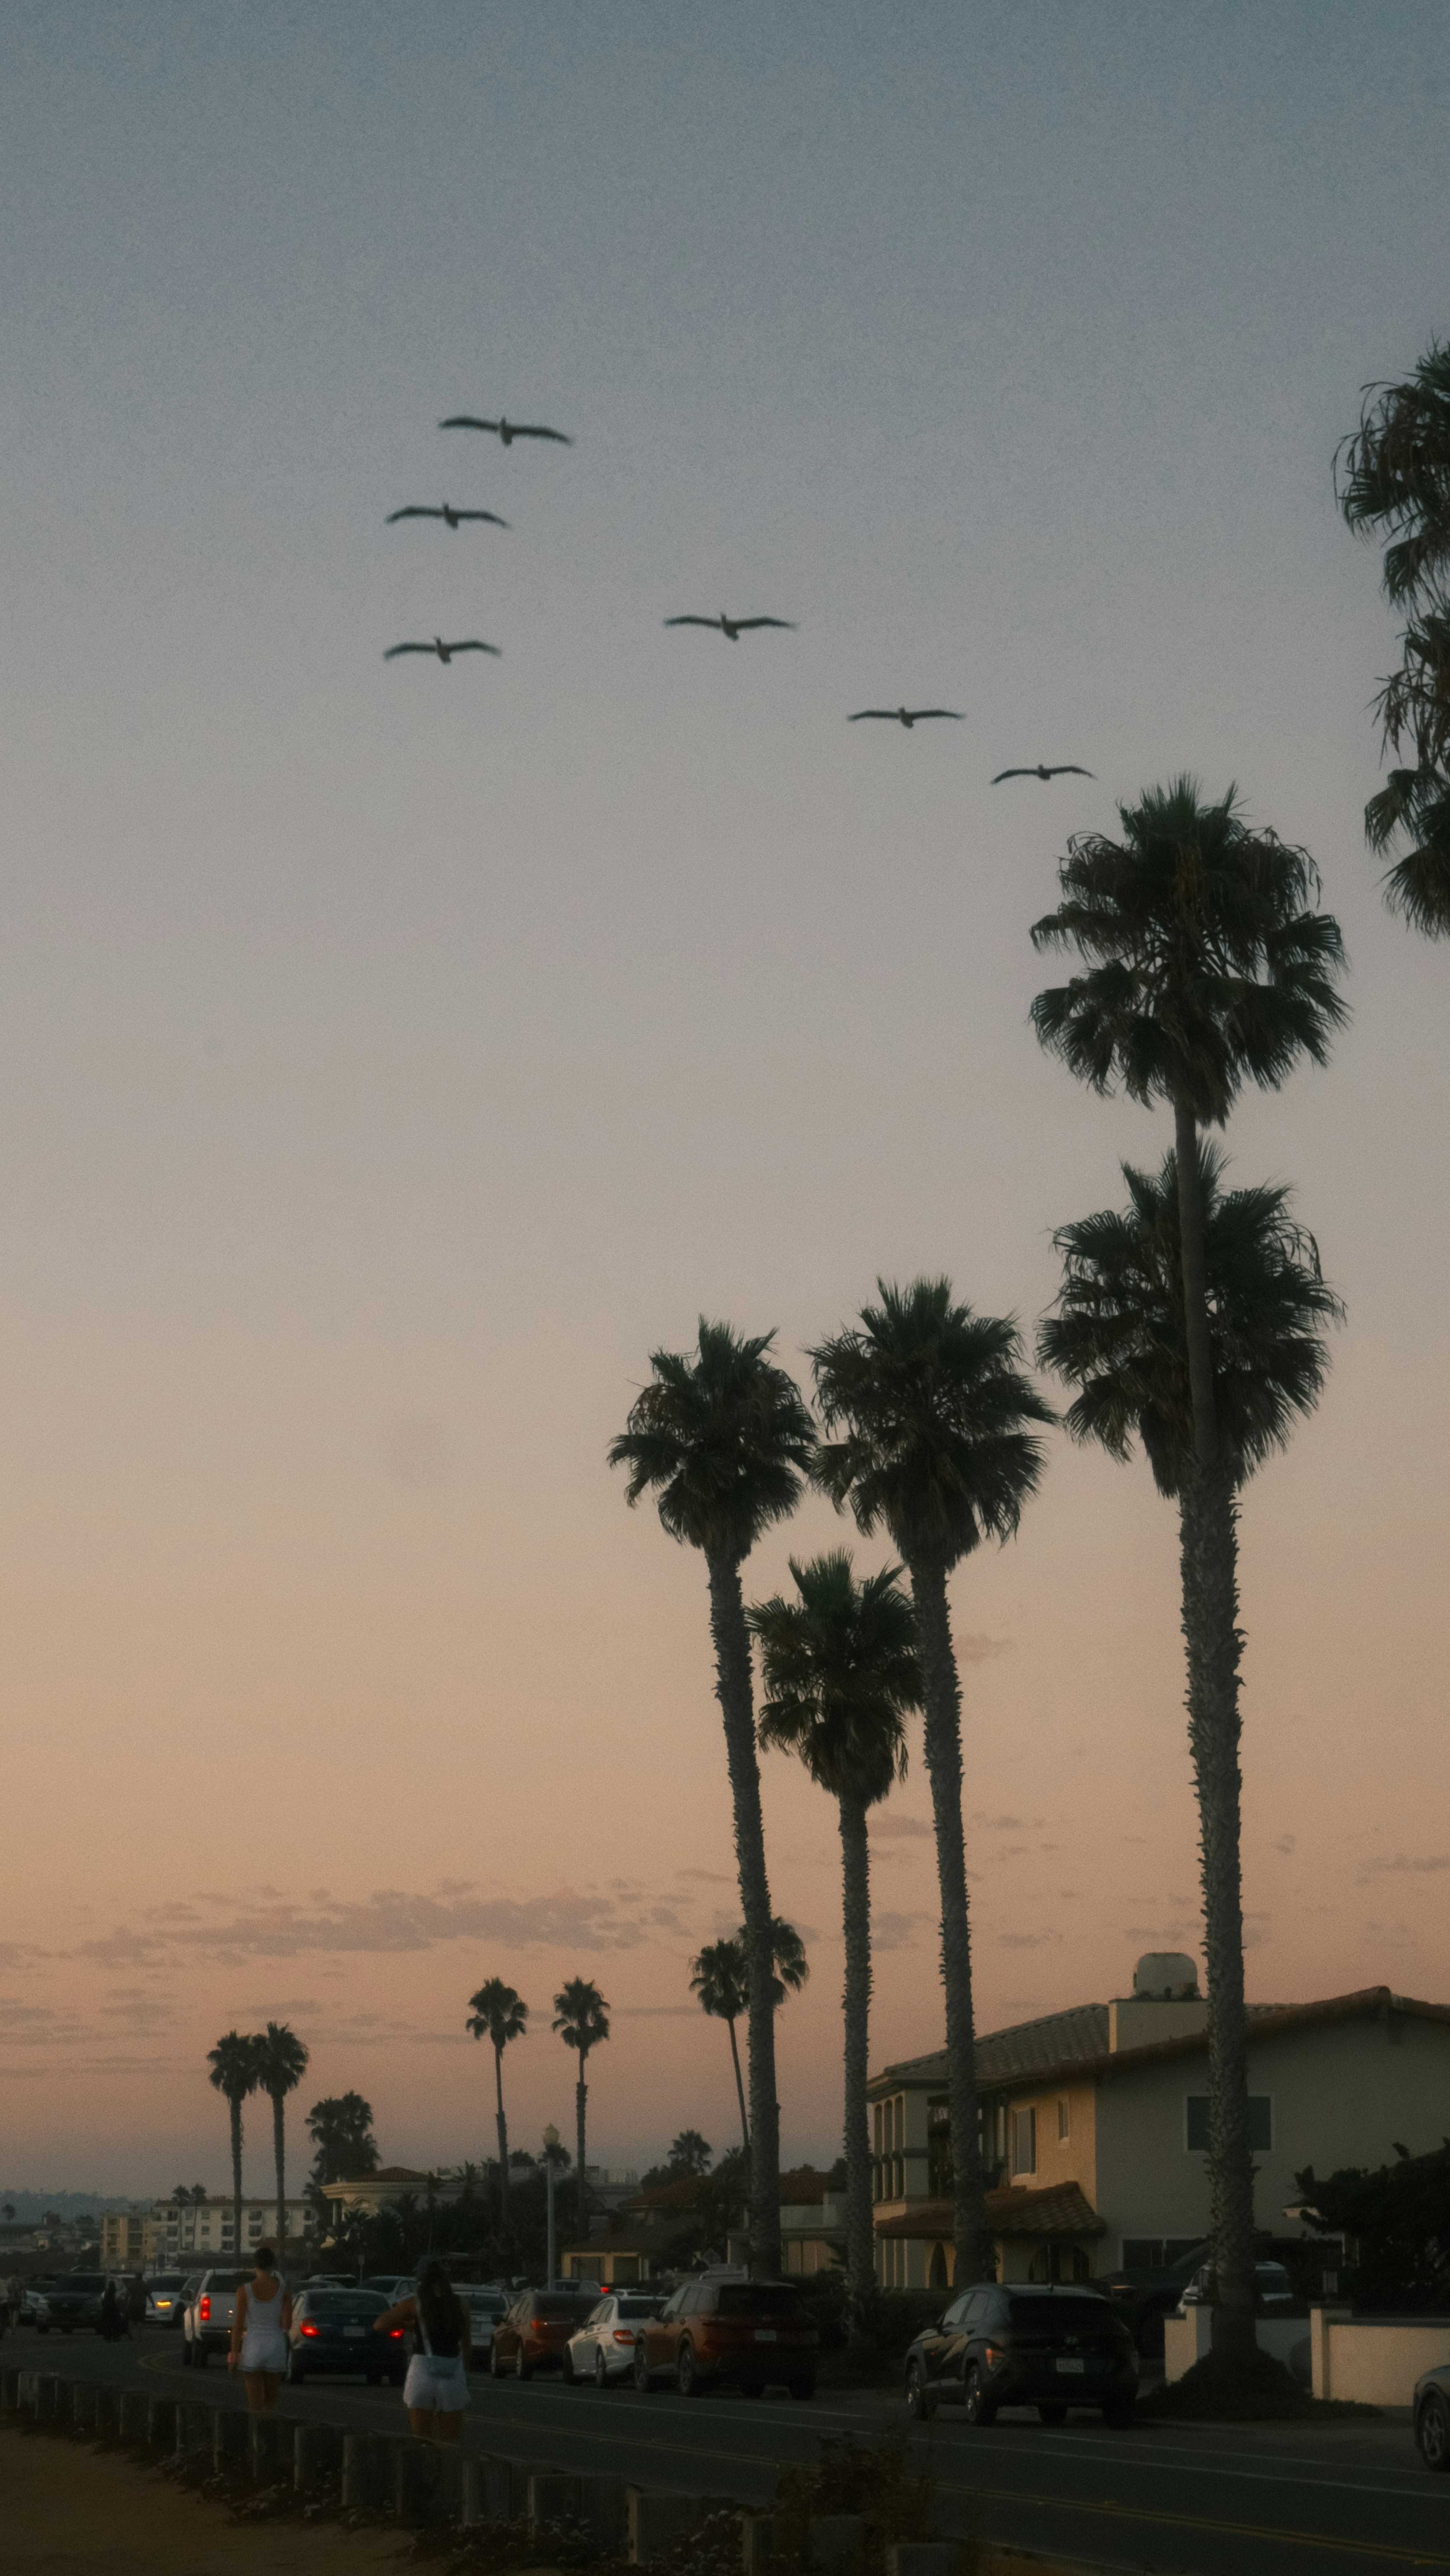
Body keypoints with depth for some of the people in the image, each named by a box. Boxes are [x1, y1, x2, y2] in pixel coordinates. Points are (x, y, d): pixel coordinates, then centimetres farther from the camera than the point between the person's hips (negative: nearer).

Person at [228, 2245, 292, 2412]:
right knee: (271, 2399, 15)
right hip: (276, 2345, 2)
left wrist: (234, 2354, -2)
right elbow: (286, 2324, -6)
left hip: (252, 2345, -2)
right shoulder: (284, 2290, -4)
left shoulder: (245, 2290, -7)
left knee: (255, 2400, 2)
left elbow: (238, 2325, -7)